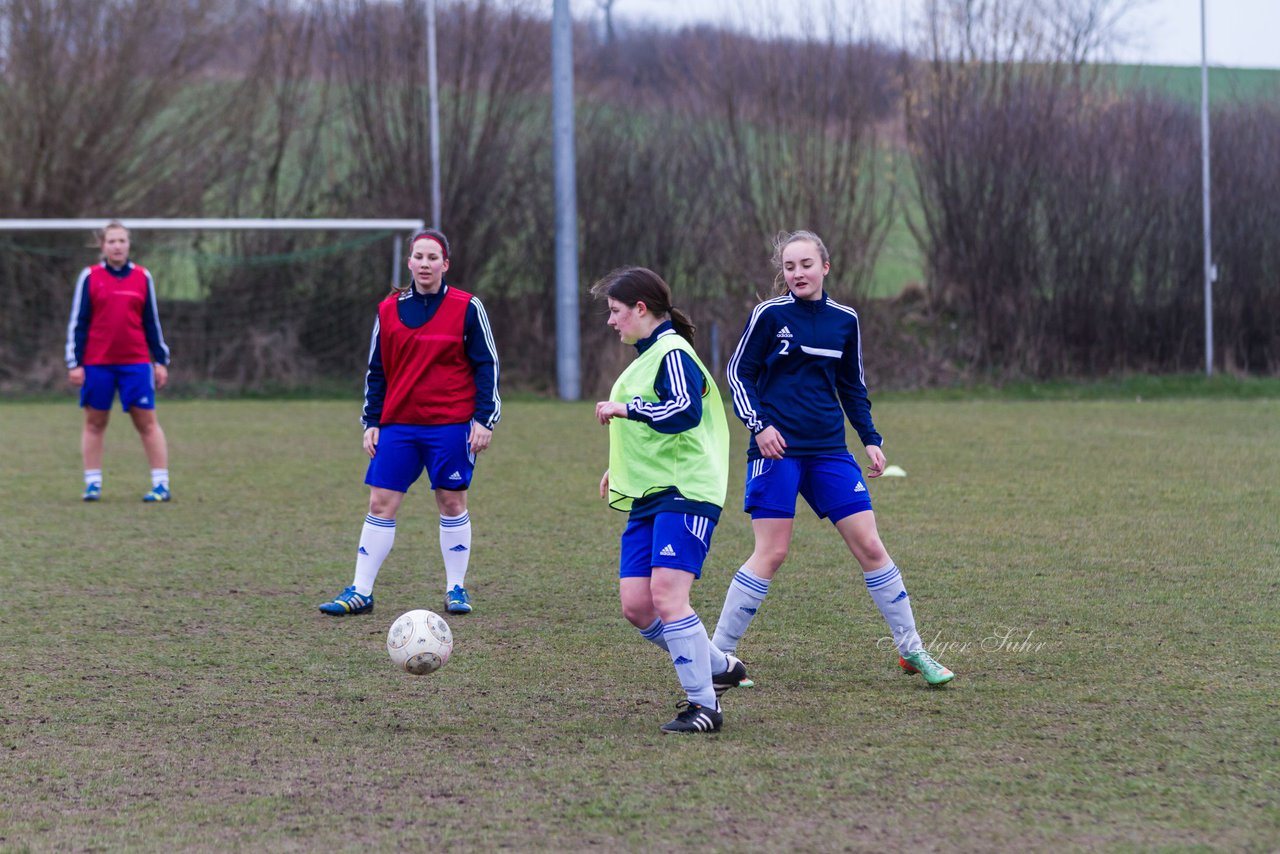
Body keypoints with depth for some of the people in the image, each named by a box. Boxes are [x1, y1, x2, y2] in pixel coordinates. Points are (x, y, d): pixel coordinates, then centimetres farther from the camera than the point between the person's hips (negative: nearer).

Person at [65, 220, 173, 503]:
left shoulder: (142, 277, 7)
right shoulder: (89, 277, 2)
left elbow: (152, 322, 12)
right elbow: (77, 322, 3)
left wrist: (161, 361, 9)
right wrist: (74, 363, -2)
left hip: (136, 363, 1)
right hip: (96, 363, -1)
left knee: (147, 422, -1)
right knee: (95, 422, 5)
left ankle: (161, 485, 0)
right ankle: (93, 484, 11)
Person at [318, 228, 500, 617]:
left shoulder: (467, 308, -1)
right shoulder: (388, 311, 8)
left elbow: (486, 366, 1)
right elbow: (376, 370, 14)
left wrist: (484, 419, -6)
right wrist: (371, 422, 8)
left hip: (451, 424, -3)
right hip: (398, 425, 3)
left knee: (452, 502, 3)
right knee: (380, 504, 0)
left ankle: (456, 589, 15)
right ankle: (360, 592, 3)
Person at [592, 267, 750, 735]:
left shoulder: (673, 353, -10)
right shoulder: (647, 355, 21)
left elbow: (685, 411, -28)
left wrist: (625, 408, -22)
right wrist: (620, 468, 27)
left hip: (684, 494, -10)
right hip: (647, 498, 10)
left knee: (666, 595, -18)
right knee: (635, 605, 3)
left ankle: (704, 705, -10)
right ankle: (718, 667, 20)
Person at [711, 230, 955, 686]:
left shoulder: (844, 320, 9)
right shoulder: (770, 315, -3)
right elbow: (739, 372, 1)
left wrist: (870, 438, 11)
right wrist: (758, 424, -13)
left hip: (829, 451, 4)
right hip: (777, 448, -4)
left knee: (870, 547, 1)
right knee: (771, 553, -8)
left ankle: (912, 650, 11)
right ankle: (716, 655, 2)